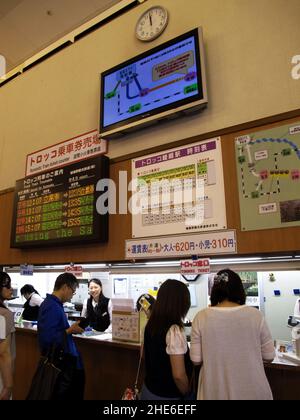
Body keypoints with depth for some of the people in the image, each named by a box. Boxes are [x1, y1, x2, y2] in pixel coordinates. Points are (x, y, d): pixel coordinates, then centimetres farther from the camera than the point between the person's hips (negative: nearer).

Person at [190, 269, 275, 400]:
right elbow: (269, 356, -2)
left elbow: (196, 359, -6)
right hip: (252, 391, 1)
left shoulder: (202, 317, -12)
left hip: (215, 392, 0)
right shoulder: (255, 315, -11)